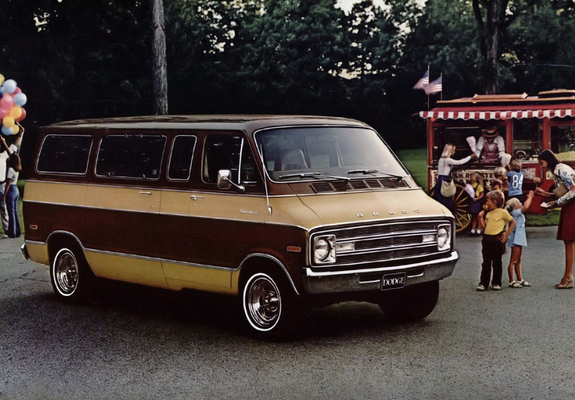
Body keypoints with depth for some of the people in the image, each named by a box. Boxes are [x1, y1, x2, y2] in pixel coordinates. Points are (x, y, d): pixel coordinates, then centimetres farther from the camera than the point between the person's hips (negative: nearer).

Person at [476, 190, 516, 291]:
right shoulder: (488, 213, 12)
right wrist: (481, 217, 2)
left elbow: (513, 222, -1)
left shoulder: (502, 212, -6)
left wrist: (506, 234, -5)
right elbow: (484, 227, 11)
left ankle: (496, 283, 14)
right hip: (487, 239, 5)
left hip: (497, 240, -5)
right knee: (486, 262, 6)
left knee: (497, 263, 5)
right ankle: (483, 283, 9)